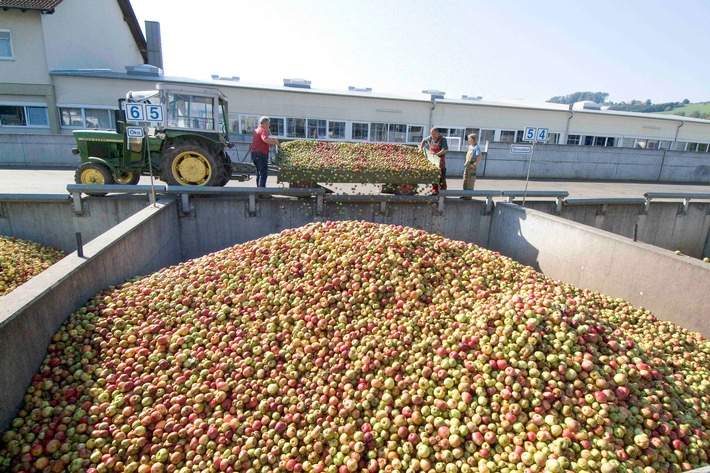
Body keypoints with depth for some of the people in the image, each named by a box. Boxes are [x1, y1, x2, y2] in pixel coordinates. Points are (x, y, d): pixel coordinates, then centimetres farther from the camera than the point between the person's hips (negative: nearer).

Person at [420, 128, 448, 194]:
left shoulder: (443, 139, -11)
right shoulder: (430, 138, 6)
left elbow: (444, 150, -20)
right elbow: (423, 141, 27)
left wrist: (436, 154, -29)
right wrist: (421, 148, 14)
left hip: (440, 161, -6)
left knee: (441, 178, -3)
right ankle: (435, 191, 17)